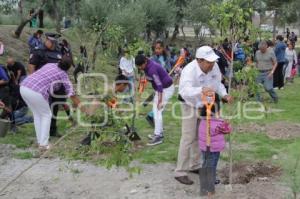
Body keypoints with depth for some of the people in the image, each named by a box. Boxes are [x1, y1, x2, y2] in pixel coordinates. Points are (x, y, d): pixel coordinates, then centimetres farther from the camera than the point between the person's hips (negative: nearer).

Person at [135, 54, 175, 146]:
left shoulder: (151, 69, -28)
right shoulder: (147, 66, 1)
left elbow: (159, 84, -29)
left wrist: (160, 101, -28)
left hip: (166, 89, -10)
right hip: (162, 88, 10)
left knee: (157, 111, -11)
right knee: (155, 110, 14)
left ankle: (158, 136, -6)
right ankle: (159, 133, 24)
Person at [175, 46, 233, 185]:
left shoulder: (214, 67, -15)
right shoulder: (189, 70, -34)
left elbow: (217, 83, 3)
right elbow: (185, 90, -50)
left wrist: (224, 95, -15)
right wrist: (201, 90, -67)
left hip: (204, 106, 7)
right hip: (190, 106, -7)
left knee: (199, 137, 17)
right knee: (188, 138, -7)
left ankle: (194, 166, 33)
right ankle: (180, 172, 2)